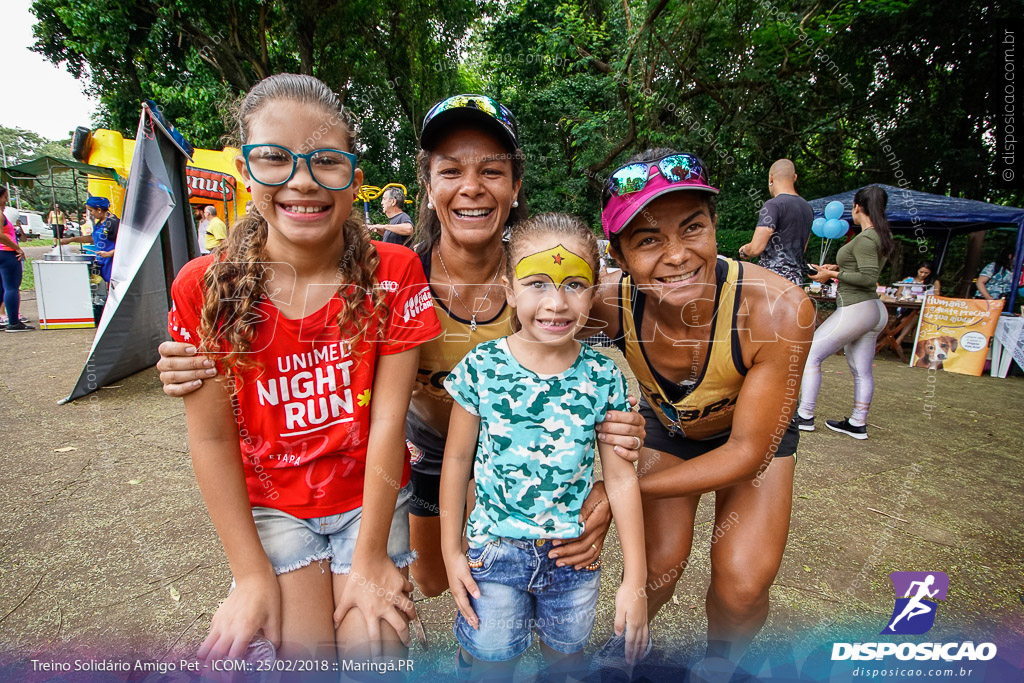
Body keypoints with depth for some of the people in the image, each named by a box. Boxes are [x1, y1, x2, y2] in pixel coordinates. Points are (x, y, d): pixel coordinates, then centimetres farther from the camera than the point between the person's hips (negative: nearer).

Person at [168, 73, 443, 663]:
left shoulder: (394, 274, -15)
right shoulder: (204, 287, -12)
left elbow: (387, 419, -16)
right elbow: (213, 437, -8)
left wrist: (371, 555, -12)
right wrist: (252, 571, -6)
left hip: (371, 496, 0)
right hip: (272, 503, 1)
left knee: (372, 651, 0)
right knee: (306, 652, -1)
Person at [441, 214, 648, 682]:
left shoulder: (603, 377, -12)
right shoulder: (481, 368, -15)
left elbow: (621, 477, -5)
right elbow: (457, 460, -5)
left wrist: (635, 578, -2)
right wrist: (451, 552, 0)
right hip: (494, 552, -1)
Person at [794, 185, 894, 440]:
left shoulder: (865, 239, -16)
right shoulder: (882, 236, 13)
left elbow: (868, 278, -22)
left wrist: (833, 274, -13)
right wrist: (838, 268, 13)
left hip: (854, 310, -10)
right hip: (874, 311, 10)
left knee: (810, 355, -3)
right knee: (861, 371, 13)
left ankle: (805, 417, 1)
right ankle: (858, 424, 20)